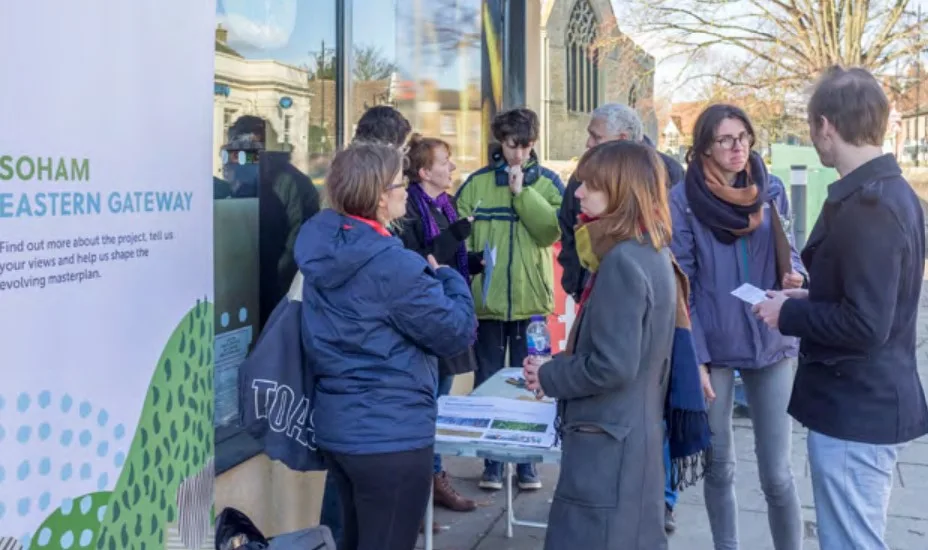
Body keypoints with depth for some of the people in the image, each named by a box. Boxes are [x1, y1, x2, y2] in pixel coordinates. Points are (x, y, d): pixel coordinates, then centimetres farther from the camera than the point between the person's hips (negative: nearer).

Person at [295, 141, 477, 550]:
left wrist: (428, 276, 7)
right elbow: (457, 333, -15)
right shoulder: (393, 264, -23)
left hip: (337, 425, 8)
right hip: (390, 434, -8)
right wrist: (447, 277, 1)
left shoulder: (323, 245, 2)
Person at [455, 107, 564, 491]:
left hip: (530, 299, 0)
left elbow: (551, 230, -12)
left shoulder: (548, 182, 3)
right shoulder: (476, 183, 2)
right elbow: (459, 237, -1)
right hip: (486, 298, 0)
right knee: (488, 381, 8)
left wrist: (522, 192, -16)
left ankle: (526, 461, 20)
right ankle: (492, 461, 20)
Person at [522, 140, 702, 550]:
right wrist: (557, 366, 8)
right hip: (633, 435, 10)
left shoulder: (623, 261, -21)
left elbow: (612, 366, -25)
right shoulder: (653, 252, 9)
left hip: (608, 443, -10)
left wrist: (548, 377, -9)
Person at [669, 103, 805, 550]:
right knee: (718, 464, 11)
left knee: (776, 471, 2)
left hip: (771, 343, 2)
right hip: (713, 346, -2)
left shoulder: (771, 189, 5)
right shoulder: (683, 199, -5)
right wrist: (693, 357, -11)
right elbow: (680, 286, -6)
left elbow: (787, 250, 16)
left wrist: (794, 274, -8)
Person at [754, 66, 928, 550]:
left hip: (855, 409, -10)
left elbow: (864, 324, -27)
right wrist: (810, 298, 12)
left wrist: (790, 315, -13)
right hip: (873, 400, 10)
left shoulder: (865, 206, -23)